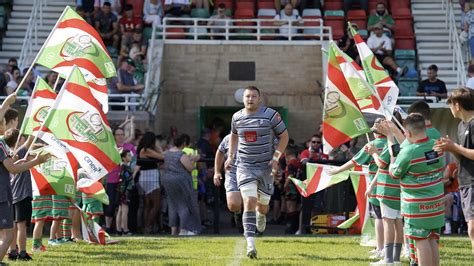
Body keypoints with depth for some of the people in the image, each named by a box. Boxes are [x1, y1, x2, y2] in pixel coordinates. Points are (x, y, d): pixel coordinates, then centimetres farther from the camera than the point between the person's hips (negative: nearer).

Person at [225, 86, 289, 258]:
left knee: (262, 204, 10)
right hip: (245, 167, 0)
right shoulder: (237, 117, 2)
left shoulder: (270, 115, -8)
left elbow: (284, 136, 0)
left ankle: (261, 215, 51)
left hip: (266, 166, 0)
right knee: (249, 202, -16)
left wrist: (276, 158, -9)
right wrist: (230, 156, 15)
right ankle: (250, 244, -20)